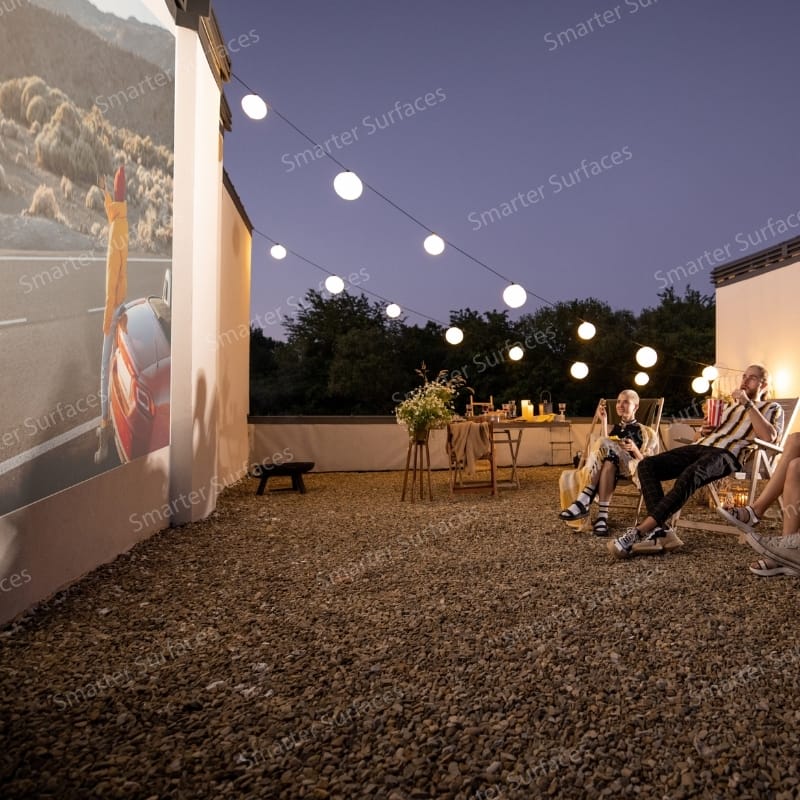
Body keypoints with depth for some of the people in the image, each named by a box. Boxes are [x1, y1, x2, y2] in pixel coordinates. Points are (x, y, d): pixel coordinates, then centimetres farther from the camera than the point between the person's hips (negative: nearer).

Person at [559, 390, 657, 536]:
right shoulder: (616, 427, 28)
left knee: (605, 446, -35)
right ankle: (602, 514, -48)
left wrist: (634, 449, -13)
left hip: (629, 468, -3)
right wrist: (604, 420, 7)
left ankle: (584, 500, -43)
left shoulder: (641, 430, 18)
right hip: (610, 466, 3)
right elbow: (604, 449, 6)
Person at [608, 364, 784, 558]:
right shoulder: (731, 405, 36)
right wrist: (703, 432, 14)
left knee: (689, 476, -40)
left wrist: (748, 404, -4)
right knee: (647, 465, -19)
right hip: (701, 446, 7)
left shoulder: (772, 408, 17)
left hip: (727, 453, -7)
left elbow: (769, 437, -5)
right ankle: (661, 531, -32)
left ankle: (640, 531, -43)